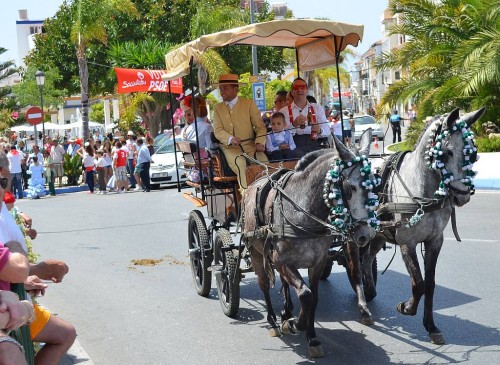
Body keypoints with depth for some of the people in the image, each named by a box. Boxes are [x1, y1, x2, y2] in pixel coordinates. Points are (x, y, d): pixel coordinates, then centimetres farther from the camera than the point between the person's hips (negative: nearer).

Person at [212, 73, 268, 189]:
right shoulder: (218, 108, 12)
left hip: (250, 145, 0)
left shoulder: (249, 104, 8)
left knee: (264, 162, -29)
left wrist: (260, 142, -17)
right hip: (230, 147, 0)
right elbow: (217, 130, 0)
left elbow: (260, 126, 3)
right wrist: (230, 139, -22)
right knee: (240, 164, -32)